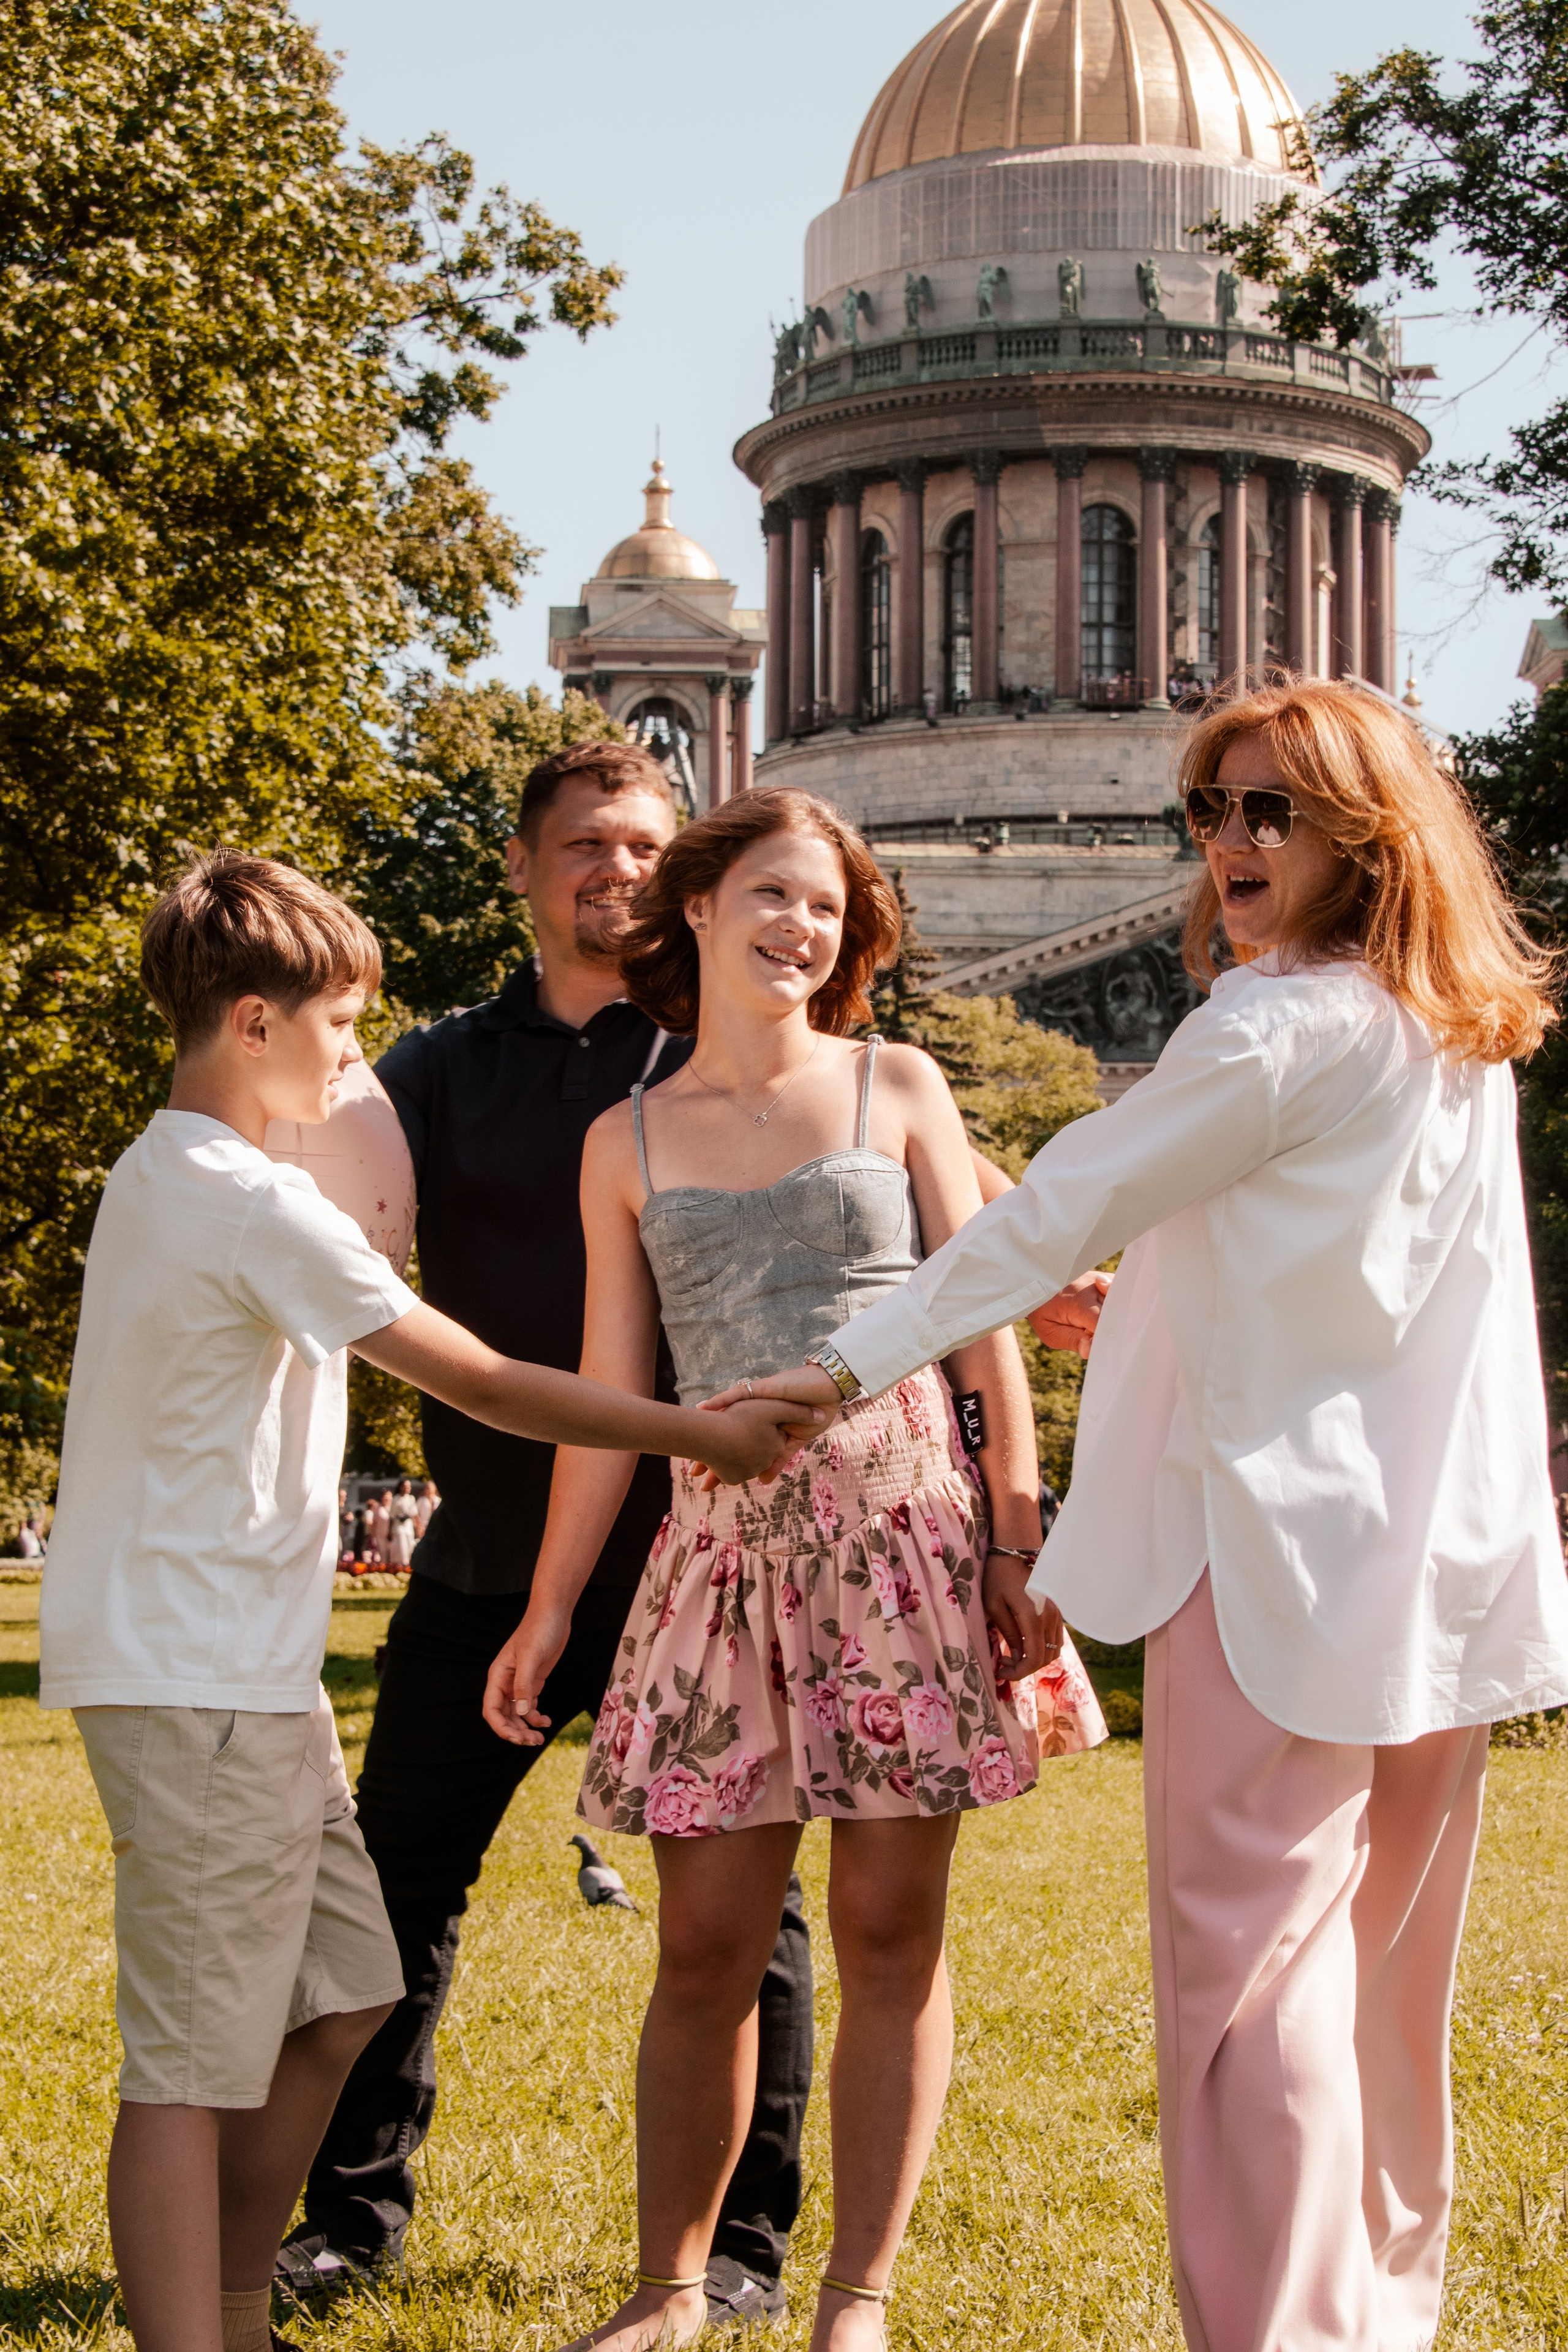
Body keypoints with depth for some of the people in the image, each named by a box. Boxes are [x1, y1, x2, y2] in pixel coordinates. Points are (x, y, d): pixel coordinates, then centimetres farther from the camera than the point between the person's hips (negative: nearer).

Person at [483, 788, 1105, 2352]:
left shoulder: (898, 1089, 9)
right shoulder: (627, 1142, 11)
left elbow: (983, 1321, 6)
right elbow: (608, 1394, 13)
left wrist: (1018, 1539, -3)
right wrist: (548, 1612, 11)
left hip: (904, 1518, -1)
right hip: (726, 1535, 1)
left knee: (889, 1930, 0)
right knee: (705, 1943, 1)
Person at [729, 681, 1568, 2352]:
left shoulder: (1278, 1027, -13)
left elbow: (1059, 1211, -10)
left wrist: (850, 1364, -5)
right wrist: (1134, 1308, 30)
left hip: (1283, 1544, -8)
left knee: (1248, 1962, -6)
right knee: (1390, 1964, 15)